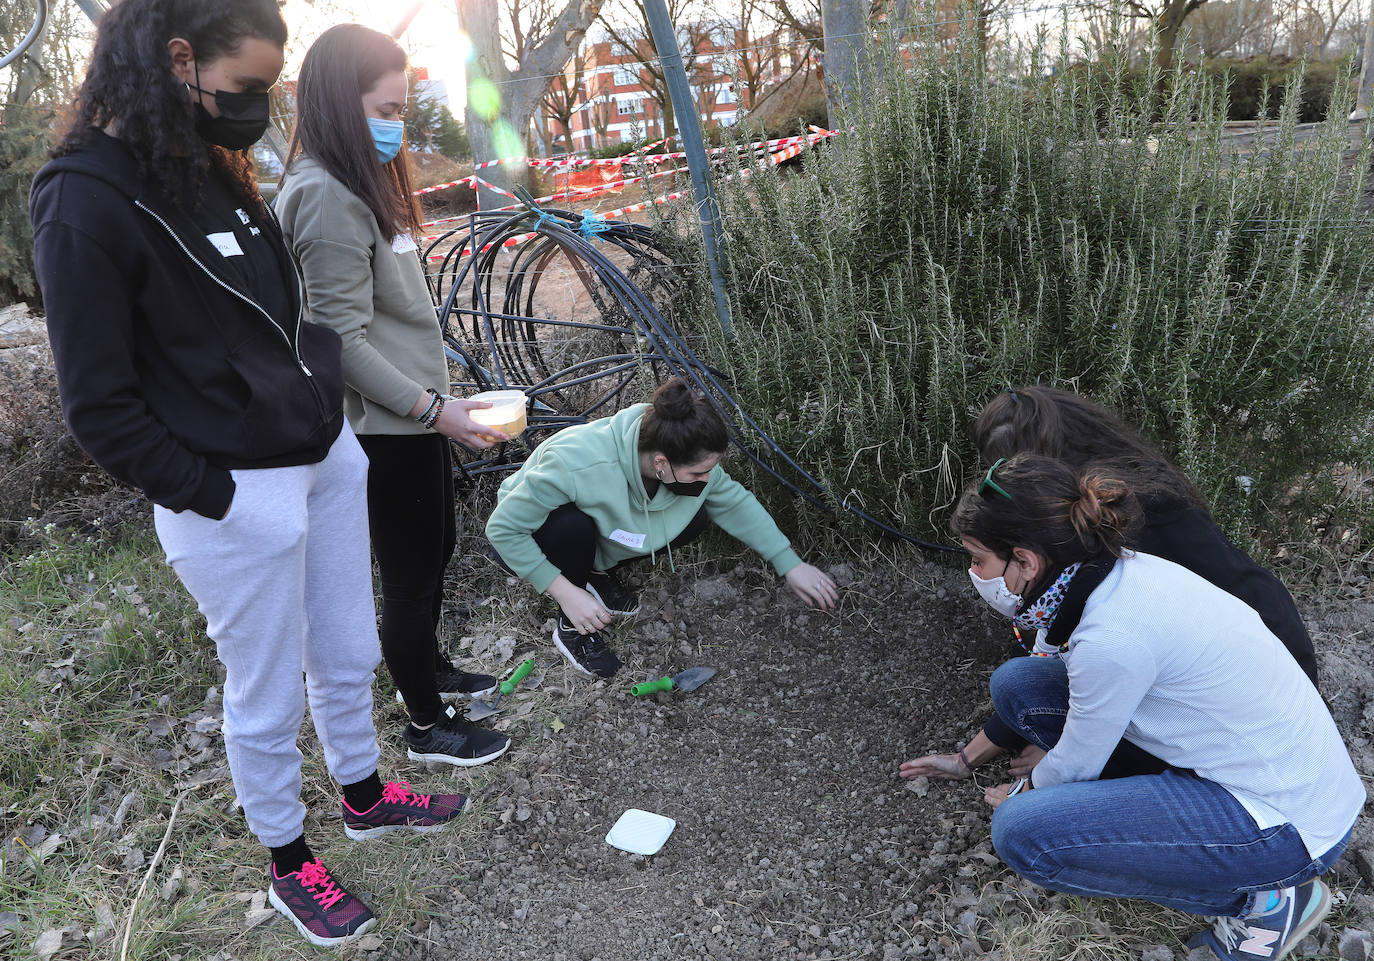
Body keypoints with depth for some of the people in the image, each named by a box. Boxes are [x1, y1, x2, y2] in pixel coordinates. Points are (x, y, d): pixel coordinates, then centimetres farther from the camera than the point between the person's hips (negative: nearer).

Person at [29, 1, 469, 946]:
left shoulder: (214, 167, 7)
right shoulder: (86, 205, -17)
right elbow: (101, 409, -15)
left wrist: (331, 412, 7)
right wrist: (214, 496, -15)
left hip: (327, 459, 8)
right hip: (238, 499, -7)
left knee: (349, 656, 22)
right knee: (268, 699, 12)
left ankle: (365, 793, 46)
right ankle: (290, 863, 36)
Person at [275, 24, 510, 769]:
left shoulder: (363, 182, 10)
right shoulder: (325, 197, -20)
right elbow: (341, 338, -22)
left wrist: (433, 395, 15)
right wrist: (432, 407, -20)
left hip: (413, 411, 10)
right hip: (383, 424, -10)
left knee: (437, 547, 23)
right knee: (410, 574, 5)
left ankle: (425, 669, 45)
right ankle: (426, 727, 25)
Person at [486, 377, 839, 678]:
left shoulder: (686, 459, -24)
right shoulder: (578, 465, -42)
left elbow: (735, 502, -7)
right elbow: (502, 529, -32)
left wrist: (791, 565, -7)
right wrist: (565, 592, -33)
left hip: (597, 535, 5)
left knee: (695, 515, -17)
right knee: (572, 525, -40)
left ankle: (597, 572, 2)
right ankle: (570, 627, -13)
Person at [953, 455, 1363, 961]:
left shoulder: (1112, 638, -30)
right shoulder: (1118, 573, -4)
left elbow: (1074, 766, -12)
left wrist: (1018, 795, 11)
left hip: (1290, 825, -8)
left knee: (1021, 832, -21)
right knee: (1016, 683, 0)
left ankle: (1263, 899, -4)